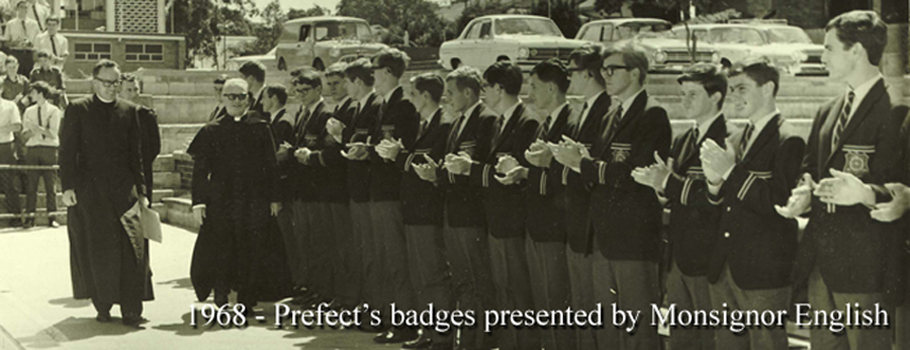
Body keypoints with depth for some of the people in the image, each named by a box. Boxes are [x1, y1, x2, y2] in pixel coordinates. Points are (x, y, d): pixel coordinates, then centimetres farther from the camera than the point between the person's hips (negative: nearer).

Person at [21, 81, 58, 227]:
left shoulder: (54, 111, 3)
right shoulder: (29, 111, 14)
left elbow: (52, 134, -4)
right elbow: (25, 135, 11)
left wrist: (36, 127, -14)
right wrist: (31, 130, -10)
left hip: (49, 150, -3)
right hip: (32, 149, 3)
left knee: (51, 185, -3)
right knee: (31, 185, -2)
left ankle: (51, 217, 1)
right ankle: (29, 217, 1)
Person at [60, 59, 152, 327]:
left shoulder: (128, 111, 9)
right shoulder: (77, 110, 3)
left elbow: (135, 154, 10)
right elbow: (67, 151, 0)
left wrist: (140, 189, 5)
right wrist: (67, 187, -9)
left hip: (123, 189, 2)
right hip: (89, 190, -2)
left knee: (130, 248, -5)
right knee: (97, 250, 3)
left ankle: (131, 309, -4)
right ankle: (102, 305, 16)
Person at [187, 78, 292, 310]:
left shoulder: (260, 128, 4)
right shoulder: (212, 131, 4)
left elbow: (271, 166, 5)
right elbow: (200, 169, 3)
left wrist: (274, 198, 2)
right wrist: (198, 201, -4)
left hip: (254, 201, 0)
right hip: (220, 201, 0)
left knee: (252, 251, 0)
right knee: (220, 250, 1)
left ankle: (246, 300, 11)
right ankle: (221, 298, 13)